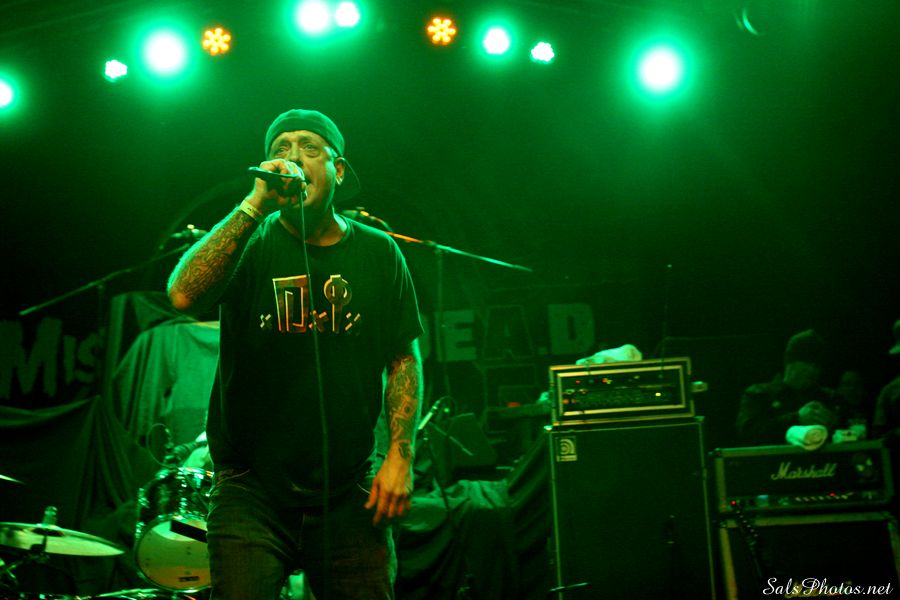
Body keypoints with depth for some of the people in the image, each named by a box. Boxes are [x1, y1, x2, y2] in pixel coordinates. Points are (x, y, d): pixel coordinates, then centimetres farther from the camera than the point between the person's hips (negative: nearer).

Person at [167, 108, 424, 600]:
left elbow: (404, 358, 8)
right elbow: (183, 295, -22)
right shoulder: (248, 245, -2)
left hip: (350, 492, 2)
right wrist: (255, 205, -24)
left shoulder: (377, 254, 5)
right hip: (252, 493, -2)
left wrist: (400, 455, -2)